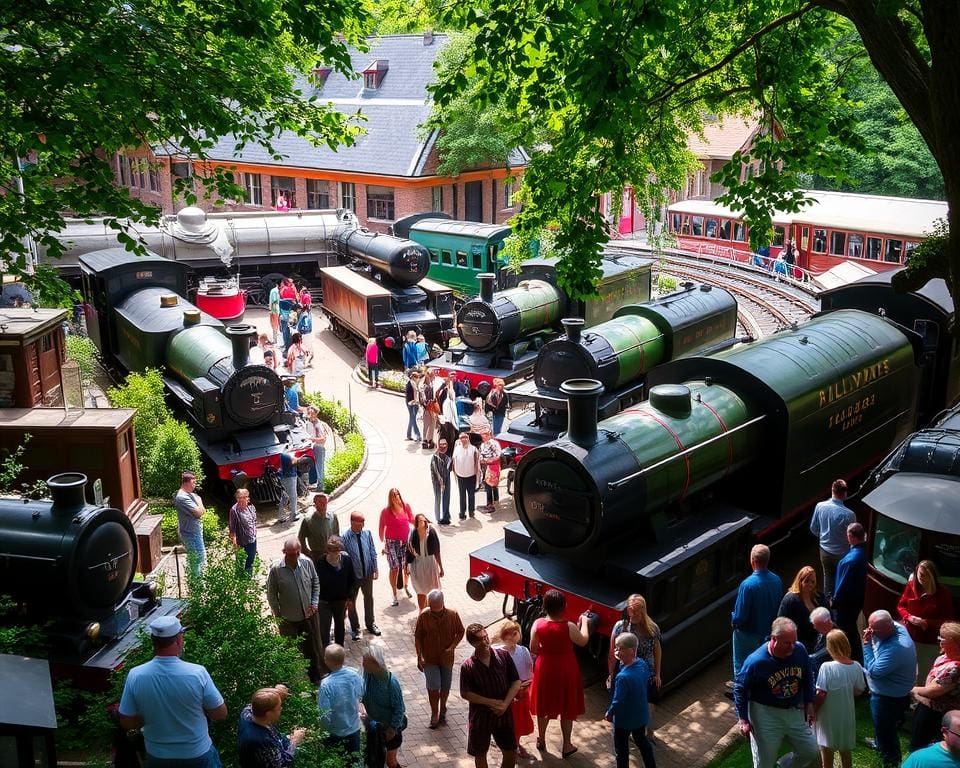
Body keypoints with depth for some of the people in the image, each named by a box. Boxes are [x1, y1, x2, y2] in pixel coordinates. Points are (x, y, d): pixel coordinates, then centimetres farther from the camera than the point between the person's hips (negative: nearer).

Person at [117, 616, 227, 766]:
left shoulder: (135, 676, -18)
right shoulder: (197, 673, -25)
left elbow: (127, 723, -7)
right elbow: (220, 714, -13)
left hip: (157, 757, 2)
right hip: (197, 756, -2)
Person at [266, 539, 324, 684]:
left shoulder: (307, 562, -11)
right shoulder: (276, 569, -19)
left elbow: (316, 583, 4)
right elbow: (271, 594, -8)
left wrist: (314, 603, -3)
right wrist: (278, 615, -5)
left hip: (309, 614, 2)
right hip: (289, 619, -2)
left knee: (313, 648, 16)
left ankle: (315, 677, 37)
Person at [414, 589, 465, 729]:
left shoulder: (452, 614, -13)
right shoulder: (424, 616, -15)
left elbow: (460, 632, 1)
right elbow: (418, 637, -6)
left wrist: (452, 647, -14)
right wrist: (419, 657, -8)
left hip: (446, 657, 2)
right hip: (429, 658, -2)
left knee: (445, 687, 14)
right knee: (433, 687, -7)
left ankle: (442, 710, 39)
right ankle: (434, 715, 13)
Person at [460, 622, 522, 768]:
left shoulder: (503, 656, -8)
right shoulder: (467, 666, -13)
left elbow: (516, 682, -4)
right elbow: (465, 694, -10)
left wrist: (505, 704, -16)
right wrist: (490, 702, -16)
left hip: (504, 714, 2)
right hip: (480, 716, -2)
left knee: (511, 753, 11)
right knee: (480, 753, 12)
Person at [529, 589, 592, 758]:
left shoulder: (538, 624, -17)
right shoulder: (569, 626, -24)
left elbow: (533, 649, -5)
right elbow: (583, 641, -5)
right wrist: (583, 622, 9)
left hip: (545, 669, 3)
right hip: (566, 670, -2)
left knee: (544, 704, 22)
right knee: (566, 707, 16)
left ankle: (541, 740, 38)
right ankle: (566, 745, 27)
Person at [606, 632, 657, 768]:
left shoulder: (623, 677, -35)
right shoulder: (642, 664, -13)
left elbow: (618, 702, -27)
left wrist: (609, 714, -6)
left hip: (624, 719, -7)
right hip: (641, 714, 7)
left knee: (621, 749, 14)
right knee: (642, 741, 27)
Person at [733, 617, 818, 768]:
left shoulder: (800, 650, -13)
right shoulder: (756, 661, -25)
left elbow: (807, 678, 7)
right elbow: (740, 688, -11)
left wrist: (809, 704, 7)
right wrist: (743, 720, -9)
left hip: (795, 711, 4)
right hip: (766, 715, -4)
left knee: (812, 753, 11)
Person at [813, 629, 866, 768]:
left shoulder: (827, 667, -24)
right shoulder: (856, 667, -10)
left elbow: (820, 695, -20)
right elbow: (858, 691, 2)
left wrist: (812, 711, -5)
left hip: (829, 716, -4)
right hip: (847, 715, 4)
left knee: (827, 751, 11)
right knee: (846, 751, 22)